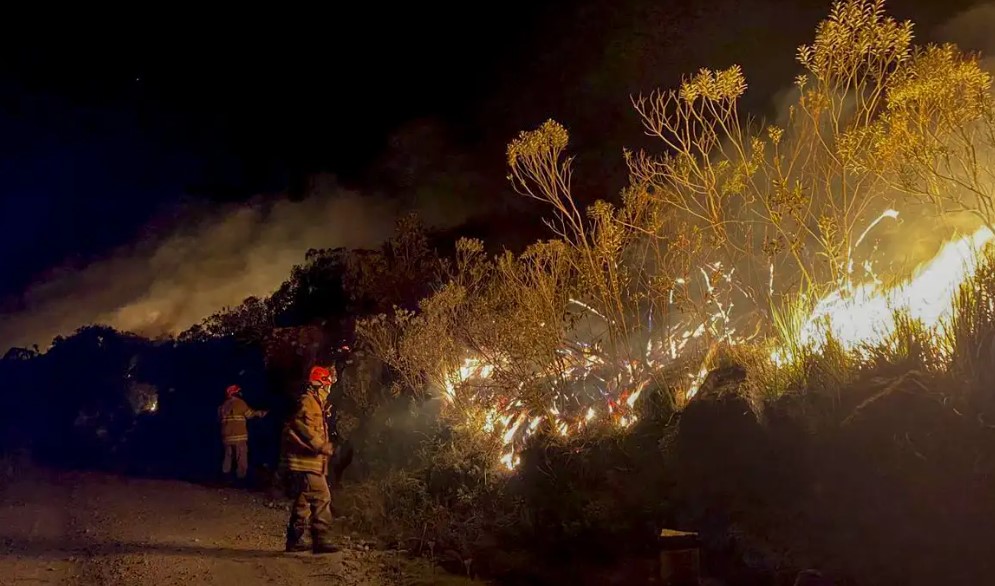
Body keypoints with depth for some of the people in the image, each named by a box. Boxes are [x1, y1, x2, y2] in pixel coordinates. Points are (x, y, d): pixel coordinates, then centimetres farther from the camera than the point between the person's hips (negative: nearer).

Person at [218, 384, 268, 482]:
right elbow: (250, 414, -1)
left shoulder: (223, 406, 11)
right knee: (241, 457, -2)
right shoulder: (240, 403, -7)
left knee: (228, 456, 16)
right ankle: (241, 476, -4)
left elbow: (219, 419, 17)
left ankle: (225, 474, 14)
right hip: (239, 435, -6)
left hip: (226, 436, 6)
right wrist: (260, 413, 15)